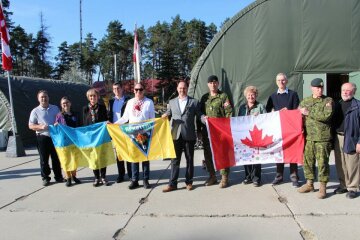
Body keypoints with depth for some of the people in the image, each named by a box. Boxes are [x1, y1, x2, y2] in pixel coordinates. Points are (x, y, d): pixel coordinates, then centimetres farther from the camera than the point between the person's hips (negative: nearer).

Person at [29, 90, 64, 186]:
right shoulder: (35, 111, 0)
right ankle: (45, 178, 14)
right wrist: (41, 127, -19)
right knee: (44, 159, 3)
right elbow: (31, 125, -1)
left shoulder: (55, 108, 8)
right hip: (42, 138, -2)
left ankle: (58, 176, 21)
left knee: (56, 158, 10)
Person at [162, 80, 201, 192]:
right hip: (176, 135, 2)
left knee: (189, 159, 8)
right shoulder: (172, 102, 14)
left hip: (189, 135, -1)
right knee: (175, 160, 3)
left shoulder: (194, 102, 6)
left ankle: (189, 182, 19)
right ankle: (172, 184, 8)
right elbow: (168, 114, 14)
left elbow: (199, 115, 2)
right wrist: (165, 116, -8)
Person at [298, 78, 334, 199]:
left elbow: (327, 115, -16)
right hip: (308, 137, 4)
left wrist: (309, 113, -12)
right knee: (307, 161, 10)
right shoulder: (305, 101, 13)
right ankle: (309, 183, 26)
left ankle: (323, 187, 13)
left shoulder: (328, 101, -1)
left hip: (323, 138, -4)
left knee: (322, 162, 0)